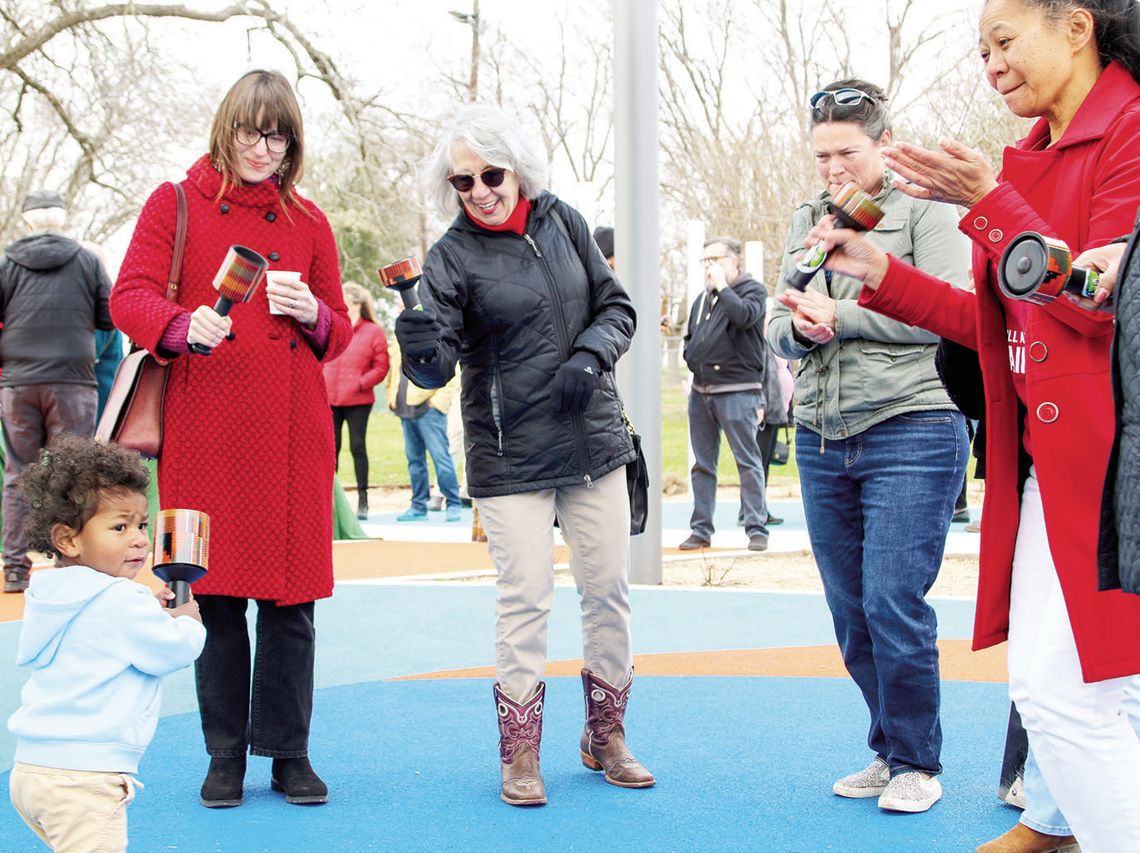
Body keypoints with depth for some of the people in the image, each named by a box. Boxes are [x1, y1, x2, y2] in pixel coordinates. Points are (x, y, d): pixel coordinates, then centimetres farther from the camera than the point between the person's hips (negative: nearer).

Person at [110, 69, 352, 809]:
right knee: (216, 595, 2)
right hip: (206, 427, -1)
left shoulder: (309, 222, 13)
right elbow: (129, 297, -4)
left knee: (290, 597, 2)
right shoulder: (177, 204, 7)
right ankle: (226, 756, 15)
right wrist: (184, 324, -25)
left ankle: (289, 754, 14)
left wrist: (312, 314, -8)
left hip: (292, 430, 2)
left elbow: (341, 333, 14)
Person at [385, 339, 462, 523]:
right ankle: (418, 506, 14)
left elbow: (453, 375, -9)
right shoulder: (396, 347, 18)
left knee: (440, 456, -9)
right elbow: (392, 374, 26)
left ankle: (453, 506, -3)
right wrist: (392, 398, 13)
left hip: (429, 409, -7)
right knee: (414, 459, 8)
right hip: (406, 410, 7)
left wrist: (439, 399, -14)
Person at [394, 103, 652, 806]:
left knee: (609, 589, 8)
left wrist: (590, 354, -9)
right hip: (509, 457, -3)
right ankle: (520, 755, 13)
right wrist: (425, 349, -38)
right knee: (525, 597, -2)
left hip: (593, 440, 4)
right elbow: (437, 366, -15)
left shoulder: (563, 221, 4)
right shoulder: (453, 257, -7)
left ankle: (606, 736, 25)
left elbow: (617, 307, 10)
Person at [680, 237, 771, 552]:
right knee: (702, 464, 9)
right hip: (700, 391, 7)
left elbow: (744, 316, -22)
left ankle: (757, 528, -1)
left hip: (737, 392, -7)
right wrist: (693, 358, 8)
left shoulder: (753, 289, -1)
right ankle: (701, 529, 14)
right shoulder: (702, 299, 18)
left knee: (748, 461, -5)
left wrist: (722, 285, -13)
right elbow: (690, 338, 28)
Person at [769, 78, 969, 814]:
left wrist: (841, 314, -13)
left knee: (894, 604, -9)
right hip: (822, 441, 6)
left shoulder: (927, 211, -1)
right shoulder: (808, 222, 16)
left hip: (911, 434, -6)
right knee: (851, 611, 9)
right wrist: (802, 329, -9)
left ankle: (918, 763, 8)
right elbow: (780, 325, 15)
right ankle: (890, 750, 24)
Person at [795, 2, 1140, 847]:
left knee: (1065, 691, -11)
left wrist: (988, 201, -16)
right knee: (1046, 687, 11)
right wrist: (880, 274, 15)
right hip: (1042, 455, 9)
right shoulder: (1034, 156, 17)